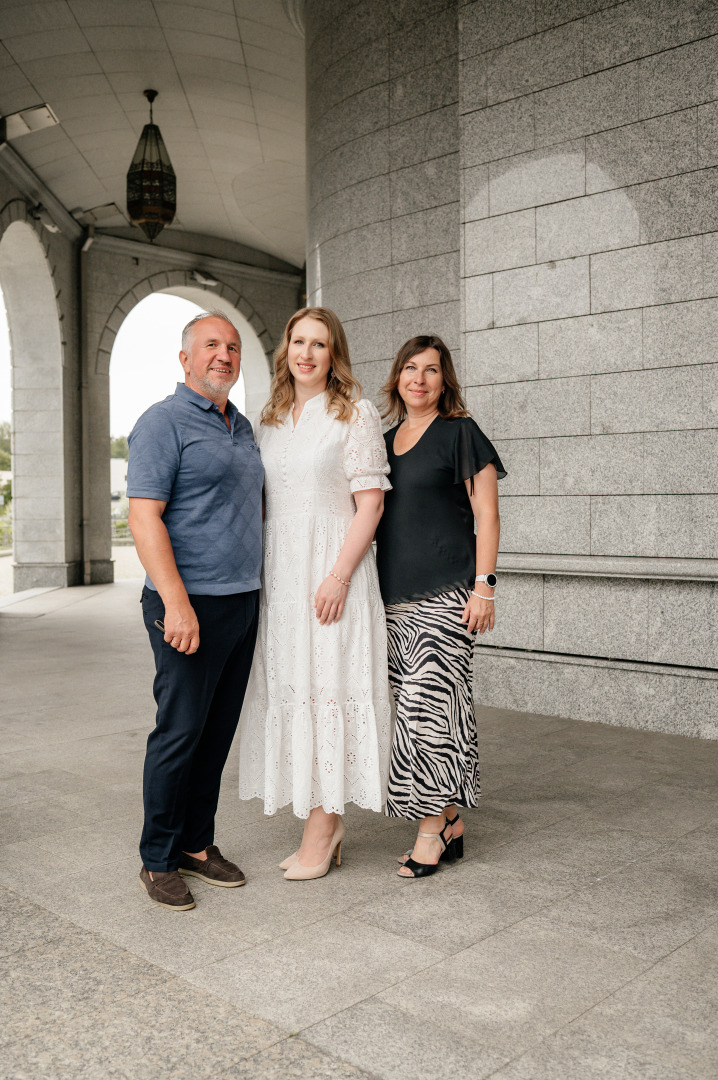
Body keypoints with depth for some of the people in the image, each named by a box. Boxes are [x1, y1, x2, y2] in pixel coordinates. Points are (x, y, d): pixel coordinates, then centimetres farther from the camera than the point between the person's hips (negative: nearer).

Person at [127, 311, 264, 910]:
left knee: (219, 731, 12)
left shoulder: (244, 427, 17)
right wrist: (176, 602, -23)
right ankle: (158, 860, 13)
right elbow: (144, 516, -15)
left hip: (243, 602, 8)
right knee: (180, 731, -1)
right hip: (191, 603, -7)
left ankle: (197, 843, 24)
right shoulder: (164, 422, -7)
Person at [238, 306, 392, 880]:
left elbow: (370, 502, -9)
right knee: (291, 687, 7)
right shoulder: (270, 419, 15)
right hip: (279, 571, 6)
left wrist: (339, 575, -18)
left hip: (331, 566, -6)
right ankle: (326, 823, 19)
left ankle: (322, 827, 7)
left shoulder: (356, 414, -3)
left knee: (327, 686, -4)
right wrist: (259, 574, 8)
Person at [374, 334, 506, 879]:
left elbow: (486, 514, -4)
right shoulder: (386, 440, 17)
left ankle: (433, 826, 2)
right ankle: (452, 823, 16)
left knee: (428, 701, -9)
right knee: (418, 705, 6)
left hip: (446, 593, -6)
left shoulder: (460, 433, 0)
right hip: (397, 597, 6)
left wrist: (484, 585, -12)